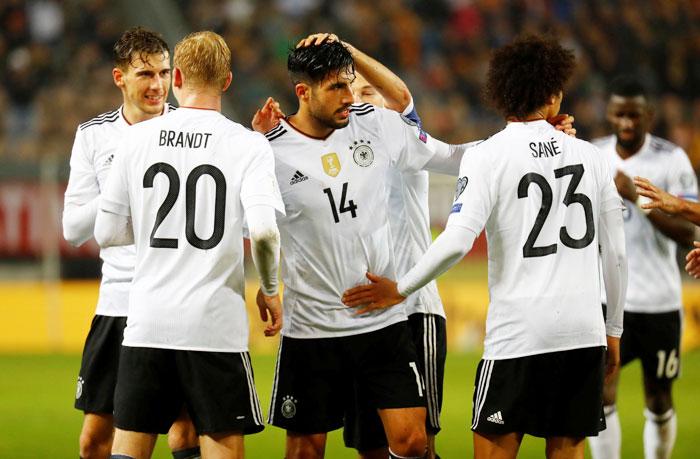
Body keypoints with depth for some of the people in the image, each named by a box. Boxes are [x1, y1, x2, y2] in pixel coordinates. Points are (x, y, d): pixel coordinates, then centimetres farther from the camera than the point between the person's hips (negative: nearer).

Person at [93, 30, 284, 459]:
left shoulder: (138, 139, 3)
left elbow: (107, 232, 5)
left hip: (147, 322, 2)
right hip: (216, 323, -2)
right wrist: (270, 290, 1)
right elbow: (263, 230, -17)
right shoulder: (248, 145, -4)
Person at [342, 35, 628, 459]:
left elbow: (457, 241, -16)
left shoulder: (487, 157, -5)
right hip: (585, 333, 4)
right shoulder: (589, 156, 8)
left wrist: (401, 289, -2)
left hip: (519, 334, -4)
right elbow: (616, 254, 11)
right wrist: (614, 331, 22)